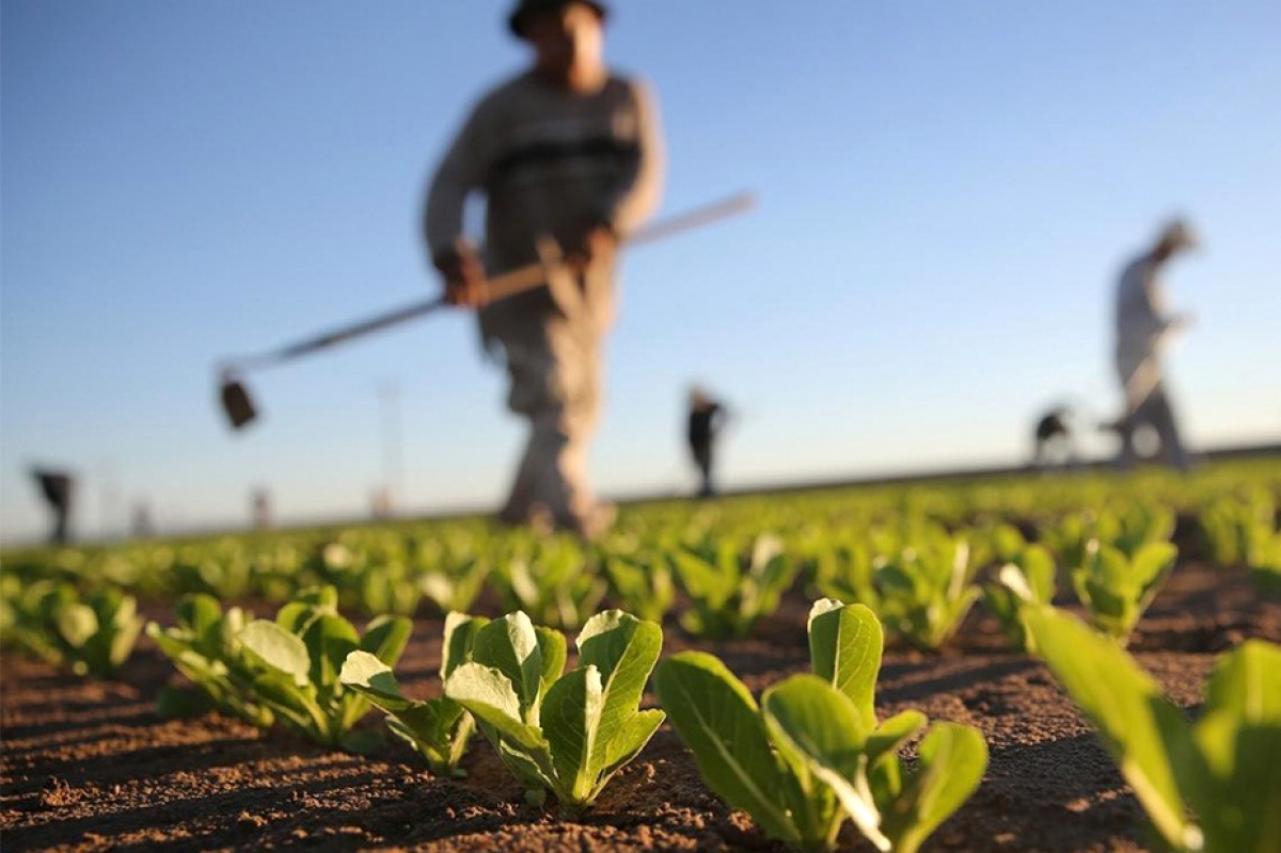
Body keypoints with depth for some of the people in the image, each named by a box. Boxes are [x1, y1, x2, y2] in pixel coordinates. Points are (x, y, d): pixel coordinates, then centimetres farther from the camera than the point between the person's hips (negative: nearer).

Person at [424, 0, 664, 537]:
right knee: (553, 396, -21)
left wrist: (606, 226, -29)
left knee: (580, 408, 14)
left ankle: (522, 511, 33)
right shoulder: (502, 108, -3)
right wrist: (450, 255, -30)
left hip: (588, 283, 5)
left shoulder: (628, 99, 6)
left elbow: (646, 176, -9)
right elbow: (450, 185, -11)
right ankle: (574, 512, -33)